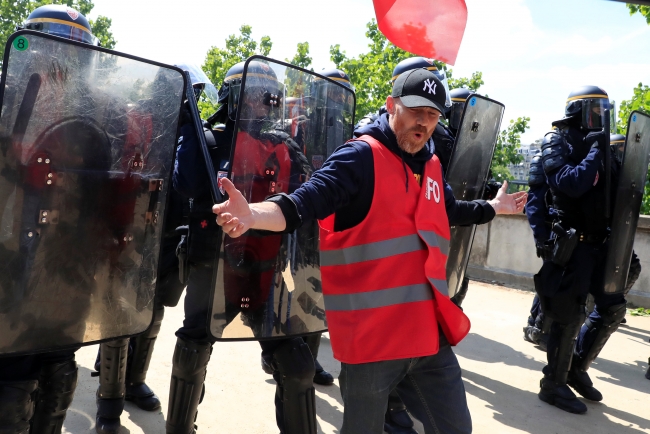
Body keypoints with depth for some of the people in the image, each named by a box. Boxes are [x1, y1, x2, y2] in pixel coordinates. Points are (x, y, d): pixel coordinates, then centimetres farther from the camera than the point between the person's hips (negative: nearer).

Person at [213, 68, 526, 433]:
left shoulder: (431, 166, 12)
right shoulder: (360, 157, -11)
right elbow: (303, 204, -24)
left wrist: (492, 208, 45)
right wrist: (253, 215, -42)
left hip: (430, 333, 7)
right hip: (370, 338, -6)